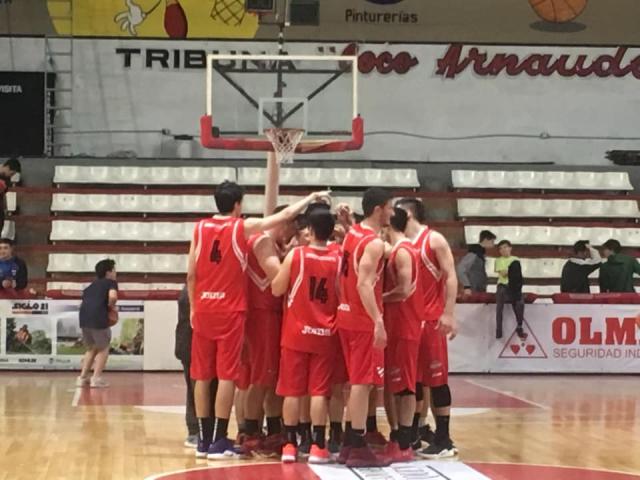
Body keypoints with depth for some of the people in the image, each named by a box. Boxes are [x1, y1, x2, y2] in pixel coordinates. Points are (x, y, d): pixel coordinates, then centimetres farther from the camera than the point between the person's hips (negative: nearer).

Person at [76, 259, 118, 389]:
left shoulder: (93, 285, 27)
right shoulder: (111, 282, 5)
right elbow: (113, 296, -15)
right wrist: (111, 306, 4)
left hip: (84, 317, 7)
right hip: (98, 318, -7)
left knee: (92, 348, 24)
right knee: (103, 348, 11)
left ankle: (83, 377, 20)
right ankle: (96, 378, 2)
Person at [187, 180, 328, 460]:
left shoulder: (200, 228, 6)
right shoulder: (243, 227, -3)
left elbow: (191, 274, 6)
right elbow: (285, 215, 2)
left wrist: (193, 308, 15)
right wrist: (312, 198, 15)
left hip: (204, 310, 4)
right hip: (230, 311, -4)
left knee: (202, 375, 7)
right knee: (226, 376, -1)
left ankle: (204, 440, 11)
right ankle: (218, 442, -2)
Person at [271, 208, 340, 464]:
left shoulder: (296, 254, -7)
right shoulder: (338, 260, -3)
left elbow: (277, 289, -2)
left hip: (296, 332, -1)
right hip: (324, 333, 1)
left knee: (292, 390, 5)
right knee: (319, 391, 2)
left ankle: (290, 445, 6)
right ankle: (318, 446, 0)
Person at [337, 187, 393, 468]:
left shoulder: (352, 234, 12)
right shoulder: (374, 242, -16)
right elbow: (364, 284, -25)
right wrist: (378, 321, -27)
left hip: (347, 315, 9)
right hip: (363, 320, -9)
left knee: (357, 381, 15)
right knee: (363, 382, -6)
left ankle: (349, 445, 19)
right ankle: (358, 449, -5)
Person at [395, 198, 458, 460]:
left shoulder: (434, 240, -6)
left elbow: (450, 277, -10)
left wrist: (449, 314, -17)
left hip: (431, 319, -7)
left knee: (436, 378, -5)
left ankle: (443, 440, -1)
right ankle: (418, 430, 22)